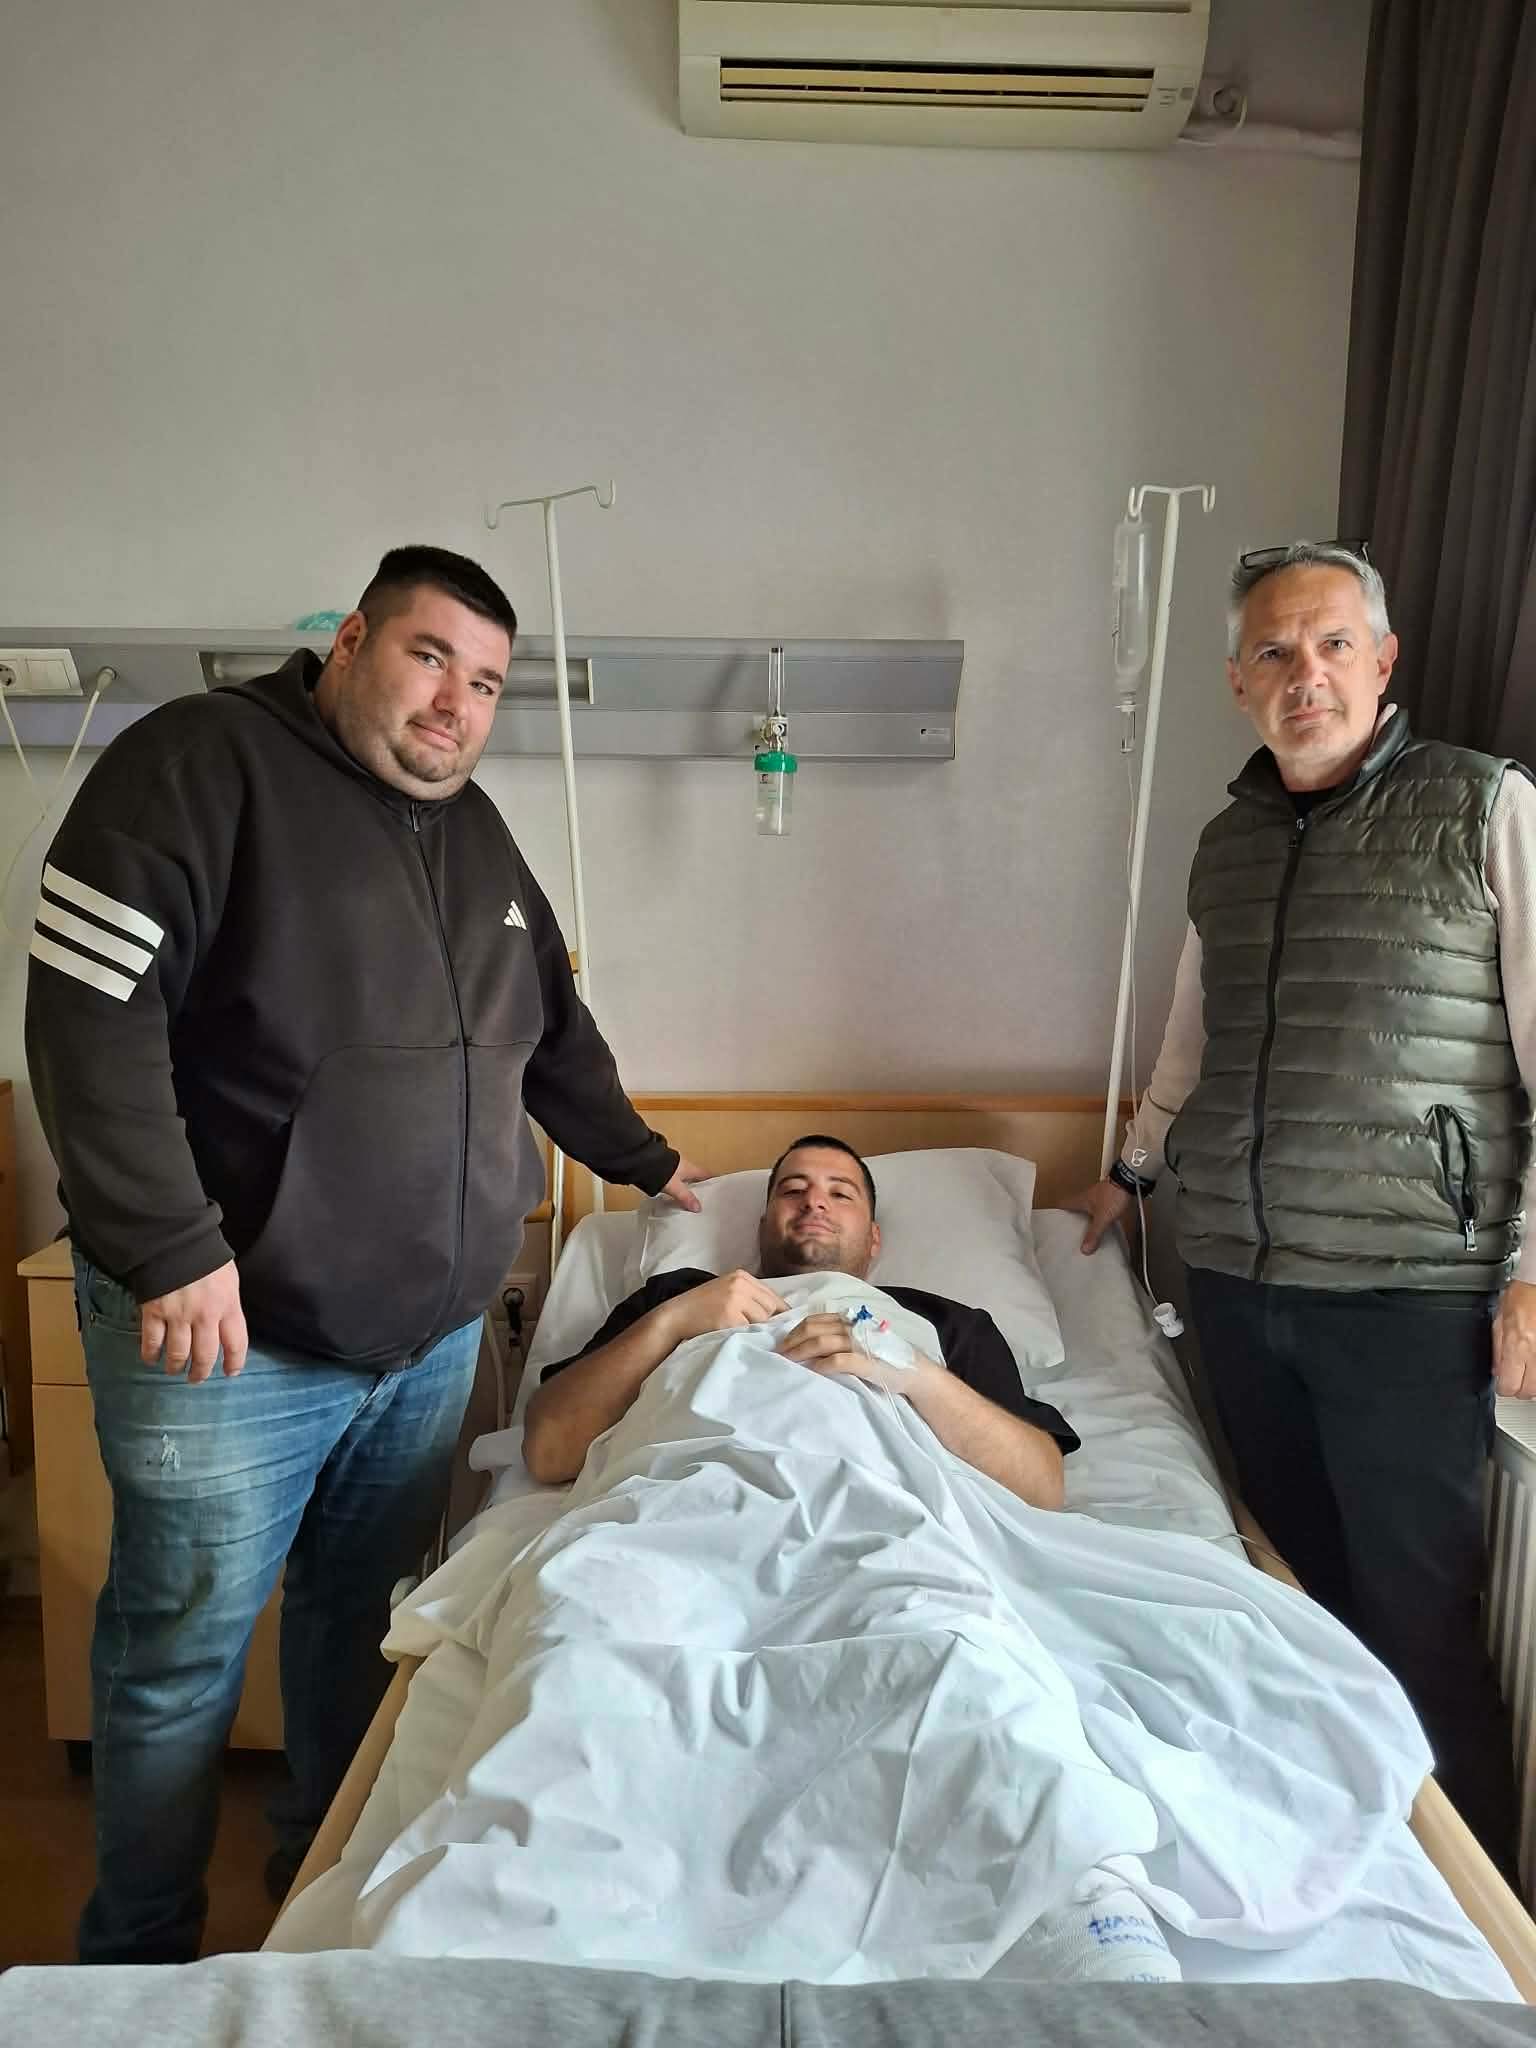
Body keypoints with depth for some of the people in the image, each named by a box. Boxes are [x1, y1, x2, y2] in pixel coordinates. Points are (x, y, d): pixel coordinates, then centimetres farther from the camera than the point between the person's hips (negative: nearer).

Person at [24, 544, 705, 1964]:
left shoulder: (476, 835, 12)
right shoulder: (207, 763, -11)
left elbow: (552, 1030, 24)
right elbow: (90, 1007, -19)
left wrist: (638, 1157, 29)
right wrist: (171, 1248, -22)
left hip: (436, 1333, 7)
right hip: (230, 1336, -6)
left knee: (366, 1618, 20)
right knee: (182, 1658, 9)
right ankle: (140, 1955, 31)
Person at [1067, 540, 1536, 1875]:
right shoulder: (1227, 842, 12)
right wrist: (1136, 1167, 31)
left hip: (1409, 1284, -4)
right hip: (1233, 1276, 5)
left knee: (1417, 1613, 3)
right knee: (1296, 1580, 13)